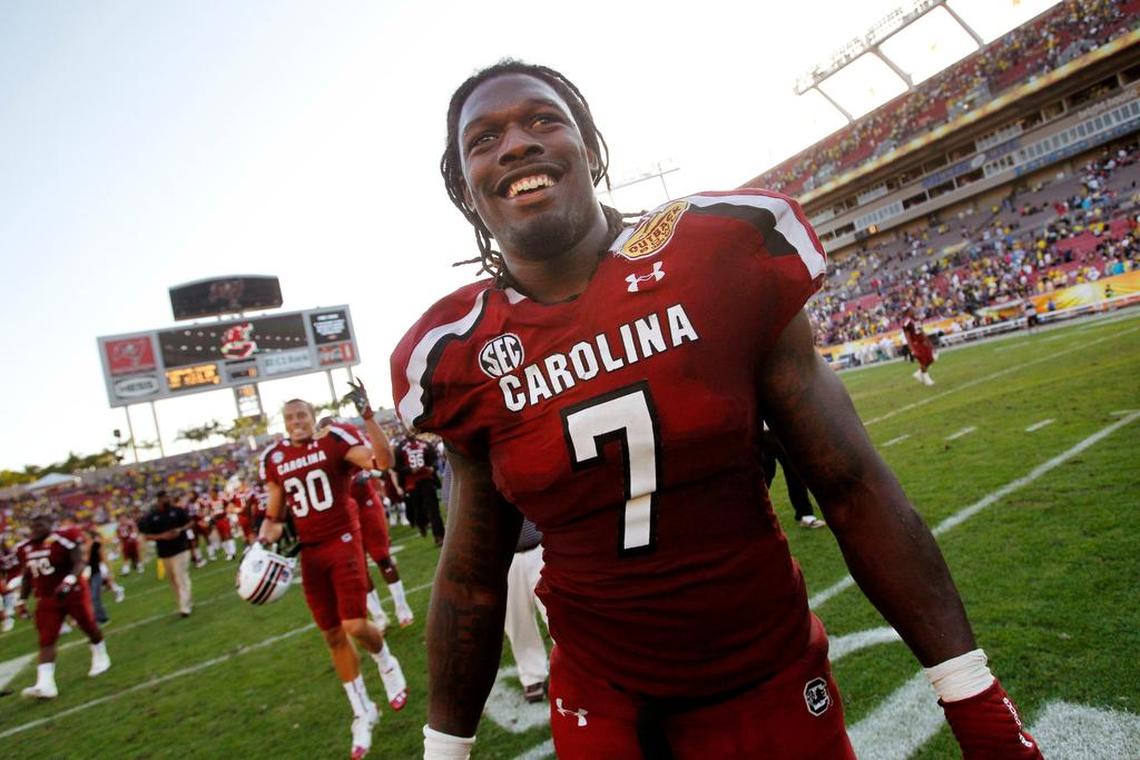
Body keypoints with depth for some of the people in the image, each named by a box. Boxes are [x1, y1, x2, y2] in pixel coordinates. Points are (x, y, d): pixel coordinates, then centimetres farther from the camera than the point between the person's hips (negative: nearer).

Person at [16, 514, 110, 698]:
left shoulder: (63, 538, -16)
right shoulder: (25, 548, 4)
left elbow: (80, 562, -21)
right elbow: (28, 575, 16)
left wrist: (69, 581, -36)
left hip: (73, 592, -5)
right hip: (47, 599, 5)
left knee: (89, 627, 10)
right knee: (46, 640, -4)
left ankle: (100, 658, 34)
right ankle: (45, 684, -8)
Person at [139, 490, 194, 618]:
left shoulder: (177, 511, -1)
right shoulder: (150, 517, 0)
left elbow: (191, 523, 6)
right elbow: (146, 536, 0)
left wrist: (180, 530, -13)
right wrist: (162, 536, -15)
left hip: (181, 549, -3)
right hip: (164, 553, 3)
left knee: (182, 578, -10)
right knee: (173, 581, 11)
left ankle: (185, 608, -11)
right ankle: (188, 603, 25)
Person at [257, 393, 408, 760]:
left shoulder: (334, 440, -8)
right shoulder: (274, 458, 6)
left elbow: (384, 461, -22)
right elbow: (275, 514, 13)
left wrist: (368, 416, -30)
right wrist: (264, 541, -5)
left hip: (344, 543, -4)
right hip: (309, 553, 4)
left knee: (355, 626, -11)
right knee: (333, 636, 9)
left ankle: (386, 664, 25)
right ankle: (362, 711, 26)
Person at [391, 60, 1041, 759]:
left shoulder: (717, 258, -14)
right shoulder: (466, 354, -9)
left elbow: (850, 484, -9)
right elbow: (472, 578, 1)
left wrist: (974, 699, -6)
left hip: (773, 691, 1)